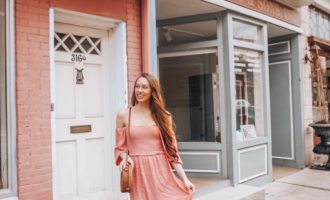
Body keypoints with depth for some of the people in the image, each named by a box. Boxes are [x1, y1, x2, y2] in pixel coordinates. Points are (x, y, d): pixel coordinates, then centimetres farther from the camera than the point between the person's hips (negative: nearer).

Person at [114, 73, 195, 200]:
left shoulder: (163, 116, 3)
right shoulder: (124, 115, 3)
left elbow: (171, 151, 2)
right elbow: (120, 148, 8)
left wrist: (185, 179, -3)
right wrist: (125, 158, -14)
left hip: (160, 171, 0)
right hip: (139, 173, 0)